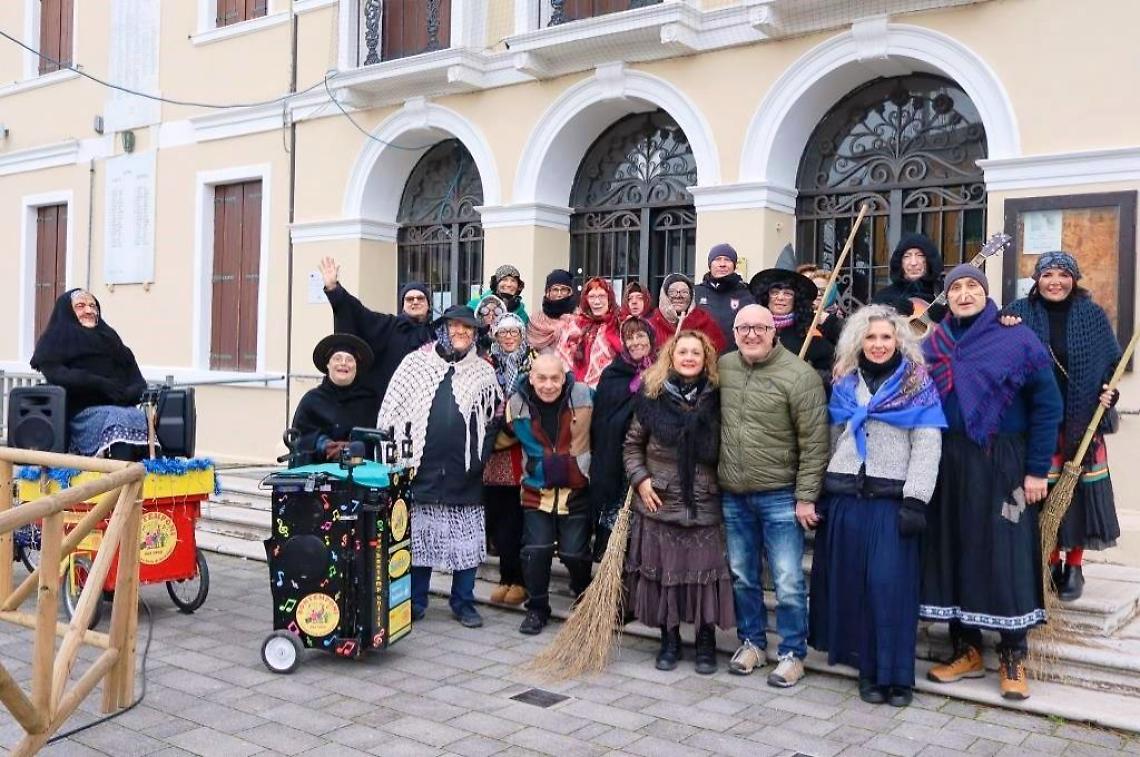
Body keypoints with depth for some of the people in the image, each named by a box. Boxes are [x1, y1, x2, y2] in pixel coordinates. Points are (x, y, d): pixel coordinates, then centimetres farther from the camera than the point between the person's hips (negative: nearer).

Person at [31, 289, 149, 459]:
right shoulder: (55, 341, 15)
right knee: (121, 419, -35)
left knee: (143, 418, -30)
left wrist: (129, 393, -6)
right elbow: (54, 374, -5)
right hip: (82, 412, -4)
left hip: (120, 407, 4)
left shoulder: (109, 338, 26)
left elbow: (137, 380, 18)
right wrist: (100, 384, -16)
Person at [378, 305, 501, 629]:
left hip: (465, 476, 1)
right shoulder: (415, 364, 5)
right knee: (417, 537, 6)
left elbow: (493, 419, 10)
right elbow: (394, 413, 4)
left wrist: (481, 457, -1)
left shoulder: (483, 372, 9)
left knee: (467, 541, 6)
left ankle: (463, 602, 20)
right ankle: (415, 602, 19)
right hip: (422, 470, -1)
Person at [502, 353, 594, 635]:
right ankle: (537, 609, 19)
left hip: (576, 492, -1)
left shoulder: (584, 396, -13)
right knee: (535, 551, -2)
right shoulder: (518, 403, -7)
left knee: (574, 553, 3)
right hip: (536, 492, 2)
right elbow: (508, 435, 17)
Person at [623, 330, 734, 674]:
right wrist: (640, 479, -3)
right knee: (662, 572, 7)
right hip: (660, 504, 1)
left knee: (705, 574, 1)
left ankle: (706, 643, 18)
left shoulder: (716, 399, 0)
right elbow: (632, 444, 9)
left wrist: (724, 487, -2)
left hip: (705, 504, 0)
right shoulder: (653, 397, 1)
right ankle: (670, 640, 23)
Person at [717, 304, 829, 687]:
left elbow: (814, 442, -13)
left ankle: (793, 653, 17)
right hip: (733, 496, 5)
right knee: (741, 576, 16)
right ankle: (751, 641, 32)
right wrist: (716, 478, 11)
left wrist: (806, 497, -14)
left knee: (788, 582, 1)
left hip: (780, 497, -5)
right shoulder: (723, 367, 3)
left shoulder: (798, 375, -14)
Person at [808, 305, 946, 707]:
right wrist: (825, 491, 8)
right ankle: (868, 668, 16)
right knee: (852, 582, 4)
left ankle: (896, 674, 5)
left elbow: (927, 445, -6)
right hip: (845, 496, 4)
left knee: (890, 584, -5)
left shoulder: (918, 385, 1)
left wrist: (915, 500, -15)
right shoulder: (844, 383, 12)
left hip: (891, 499, -3)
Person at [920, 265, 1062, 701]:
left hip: (1001, 466, -4)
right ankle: (967, 650, 20)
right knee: (952, 552, 7)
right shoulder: (932, 345, 7)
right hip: (947, 465, 4)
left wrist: (1037, 470, -9)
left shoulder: (1017, 339, -4)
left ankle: (1013, 658, 13)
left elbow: (1047, 406, -5)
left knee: (1005, 556, 0)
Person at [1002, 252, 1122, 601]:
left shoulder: (1092, 315, 4)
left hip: (1081, 421, 1)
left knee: (1078, 491, 2)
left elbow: (1113, 362, 9)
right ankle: (1051, 564, 19)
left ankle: (1074, 566, 17)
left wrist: (1111, 391, -9)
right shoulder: (1020, 312, 2)